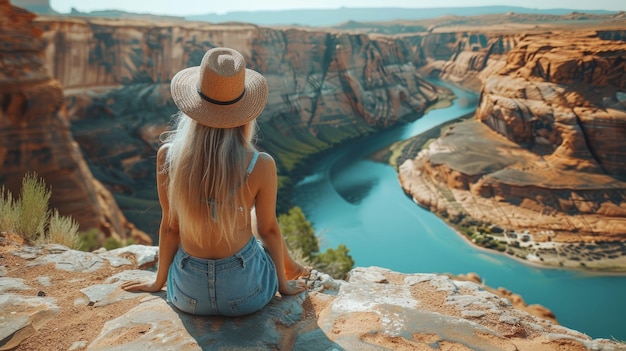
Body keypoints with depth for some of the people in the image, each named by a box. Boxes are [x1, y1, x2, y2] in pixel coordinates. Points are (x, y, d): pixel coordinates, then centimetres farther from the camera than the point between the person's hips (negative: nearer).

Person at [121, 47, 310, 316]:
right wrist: (283, 284, 11)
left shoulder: (167, 157, -14)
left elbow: (170, 226, -3)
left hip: (187, 296, 2)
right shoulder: (260, 166, -21)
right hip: (245, 295, -2)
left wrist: (159, 282, 15)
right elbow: (268, 230, -7)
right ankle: (290, 270, 55)